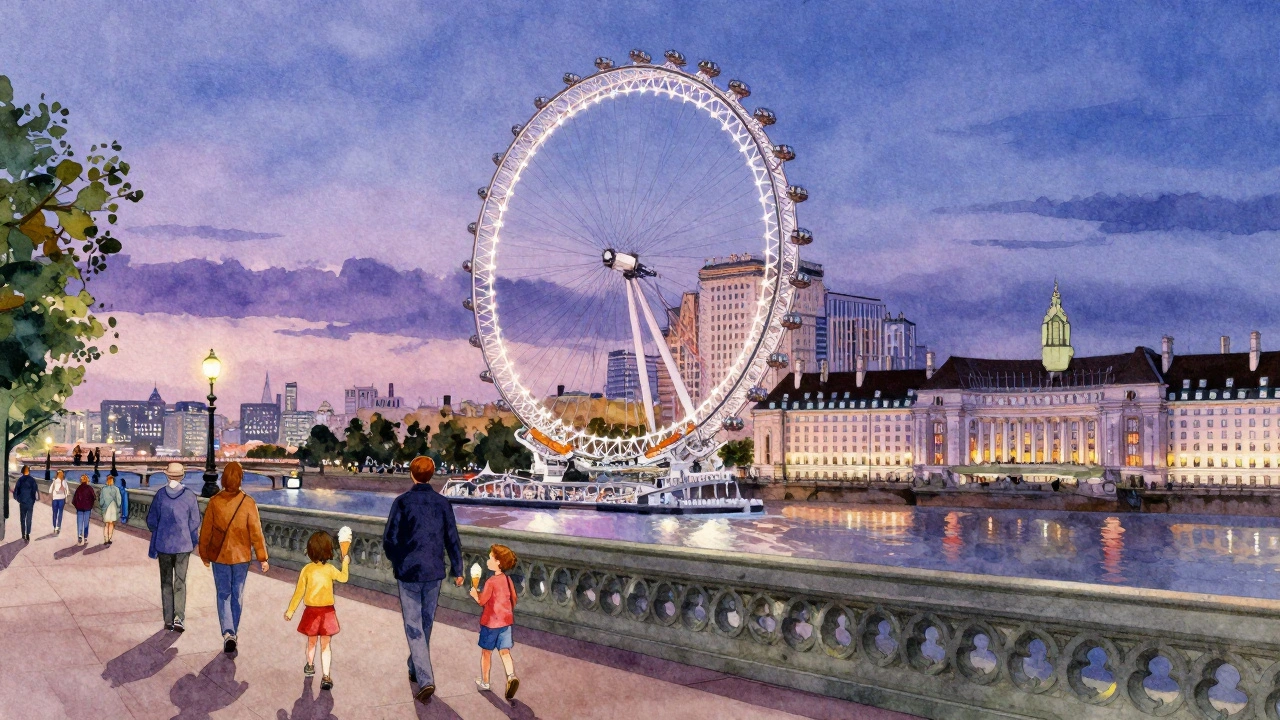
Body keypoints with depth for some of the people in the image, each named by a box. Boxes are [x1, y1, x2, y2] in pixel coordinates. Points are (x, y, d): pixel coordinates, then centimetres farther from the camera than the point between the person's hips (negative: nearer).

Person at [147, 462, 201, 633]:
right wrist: (193, 541, 13)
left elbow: (151, 520, 1)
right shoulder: (189, 495, -8)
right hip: (183, 545, -1)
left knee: (166, 582, 12)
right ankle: (179, 617, -8)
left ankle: (168, 620, 13)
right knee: (180, 582, 6)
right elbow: (195, 522, -3)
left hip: (163, 544, 1)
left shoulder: (160, 494, -6)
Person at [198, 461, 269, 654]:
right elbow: (256, 532, -8)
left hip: (219, 556, 0)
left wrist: (204, 554, 13)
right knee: (237, 595, 14)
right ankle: (234, 632, 24)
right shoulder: (248, 503, -11)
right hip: (241, 556, 0)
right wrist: (262, 557, -1)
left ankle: (228, 633, -11)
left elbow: (205, 530, -1)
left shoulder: (214, 502, -9)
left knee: (223, 595, 6)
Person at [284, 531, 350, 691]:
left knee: (311, 641, 21)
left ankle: (310, 666, 41)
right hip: (327, 612, -1)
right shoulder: (330, 569, -10)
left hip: (311, 611, 1)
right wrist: (345, 563, 27)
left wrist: (291, 610, 5)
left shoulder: (307, 569, -8)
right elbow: (343, 578, 11)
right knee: (325, 645, 3)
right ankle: (326, 676, -5)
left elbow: (299, 592, -5)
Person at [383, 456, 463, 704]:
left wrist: (395, 561, 14)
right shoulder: (442, 503, -1)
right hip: (434, 572, 3)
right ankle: (416, 670, 35)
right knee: (426, 623, 19)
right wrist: (457, 570, 12)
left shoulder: (402, 502, -9)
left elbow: (389, 539, -6)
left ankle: (425, 680, -14)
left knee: (414, 626, -1)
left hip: (408, 572, -3)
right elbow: (452, 539, 3)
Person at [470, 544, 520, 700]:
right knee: (504, 651, 6)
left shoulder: (491, 582, -18)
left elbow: (482, 600, -17)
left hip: (490, 622, -5)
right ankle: (511, 675, -17)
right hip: (506, 620, 5)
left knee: (486, 652, 11)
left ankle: (484, 682, 22)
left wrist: (474, 593, 1)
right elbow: (513, 599, 10)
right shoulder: (508, 579, 3)